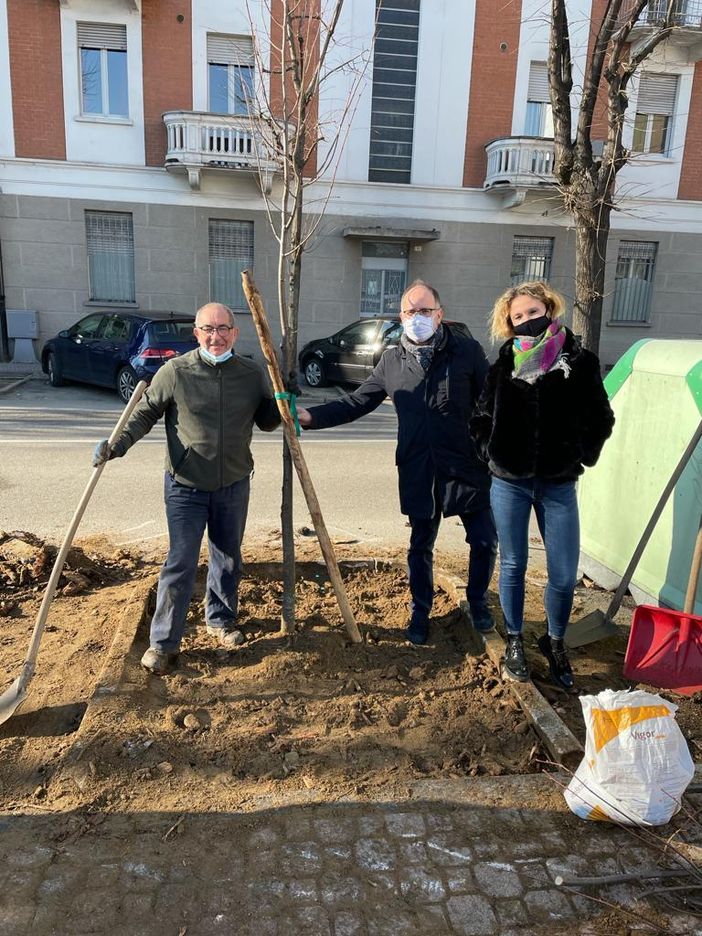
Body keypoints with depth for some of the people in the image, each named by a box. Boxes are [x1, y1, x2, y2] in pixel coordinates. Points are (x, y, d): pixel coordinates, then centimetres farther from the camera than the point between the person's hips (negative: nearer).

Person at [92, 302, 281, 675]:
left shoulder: (251, 374, 0)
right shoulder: (175, 372, -8)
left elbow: (266, 421, 12)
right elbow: (145, 413, 1)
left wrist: (283, 407, -8)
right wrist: (118, 444, -13)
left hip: (233, 487, 3)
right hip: (185, 487, -3)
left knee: (228, 560, 17)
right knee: (180, 564, -2)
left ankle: (221, 620, 39)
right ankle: (164, 643, 12)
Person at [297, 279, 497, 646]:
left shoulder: (467, 351, -5)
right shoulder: (392, 361, 4)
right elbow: (356, 402, 6)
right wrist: (312, 416, -6)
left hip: (468, 468, -1)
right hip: (418, 473, 2)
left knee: (484, 541, 9)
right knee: (420, 547, 14)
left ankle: (477, 602, 36)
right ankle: (420, 612, 35)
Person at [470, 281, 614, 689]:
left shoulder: (580, 362, -1)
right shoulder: (505, 364, 2)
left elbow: (601, 419, 6)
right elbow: (481, 417, 11)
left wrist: (578, 456, 0)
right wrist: (492, 452, 0)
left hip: (558, 484, 0)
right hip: (509, 482, 1)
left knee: (565, 574, 2)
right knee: (513, 565, 10)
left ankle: (555, 642, 28)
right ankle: (515, 641, 29)